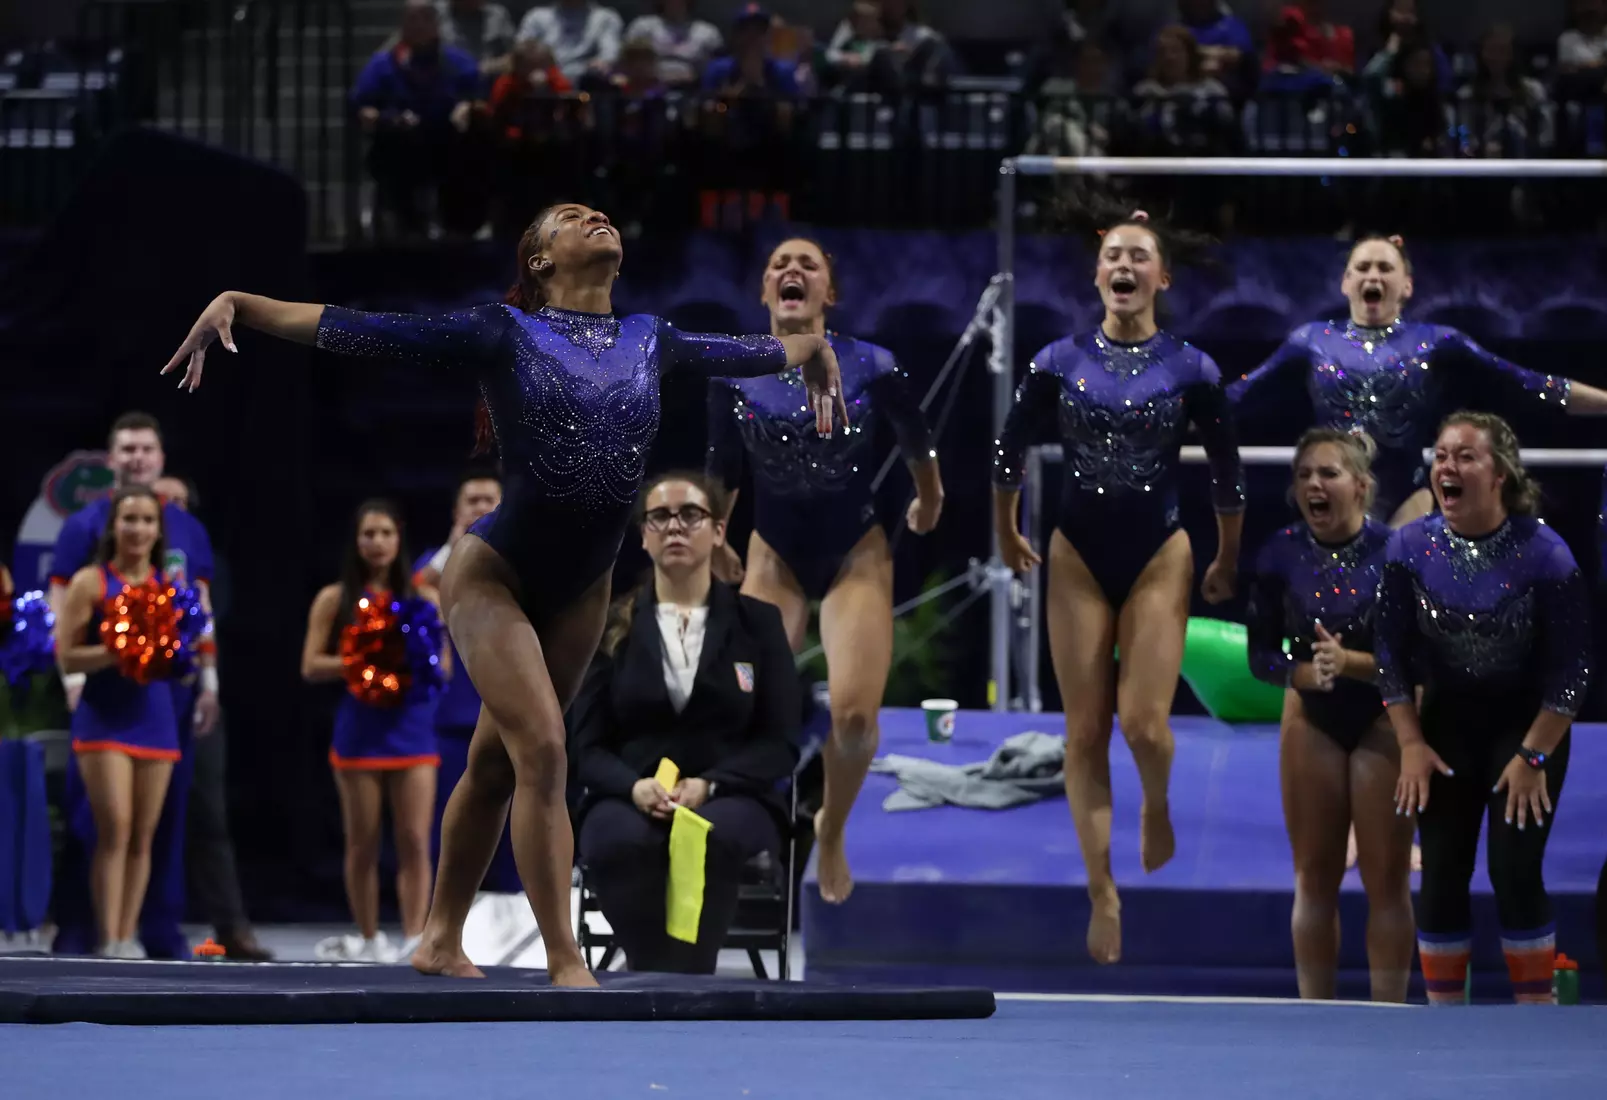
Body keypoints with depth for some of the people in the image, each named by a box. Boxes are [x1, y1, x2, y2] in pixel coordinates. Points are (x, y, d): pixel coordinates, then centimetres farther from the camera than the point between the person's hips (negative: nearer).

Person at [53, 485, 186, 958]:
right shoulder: (90, 582, -2)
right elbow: (65, 657, -6)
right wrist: (118, 652, -18)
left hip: (155, 718, 4)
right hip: (104, 718, -4)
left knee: (143, 835, 4)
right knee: (115, 827, -14)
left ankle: (128, 936, 9)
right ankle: (109, 940, -14)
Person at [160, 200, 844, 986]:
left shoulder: (649, 342, 4)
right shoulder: (504, 335, -10)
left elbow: (741, 351, 23)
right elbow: (360, 331, -13)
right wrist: (239, 305, -19)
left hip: (580, 593, 5)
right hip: (493, 579, -5)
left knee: (497, 764, 14)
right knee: (541, 750, -17)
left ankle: (441, 942, 26)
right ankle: (566, 965, -15)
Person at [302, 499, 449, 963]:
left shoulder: (423, 598, 8)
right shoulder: (335, 599, 4)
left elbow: (444, 666, 8)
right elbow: (311, 667, -1)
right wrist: (362, 662, -15)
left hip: (412, 728, 0)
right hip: (359, 729, 0)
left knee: (415, 841, -9)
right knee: (363, 844, 4)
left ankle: (416, 943, -12)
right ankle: (369, 941, 15)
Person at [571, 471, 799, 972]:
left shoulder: (758, 622, 8)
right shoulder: (609, 626, 10)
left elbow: (781, 743, 3)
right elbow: (587, 746, 6)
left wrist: (707, 785, -15)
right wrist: (634, 787, -17)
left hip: (730, 800, 0)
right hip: (631, 799, 0)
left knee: (714, 839, -38)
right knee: (623, 842, -38)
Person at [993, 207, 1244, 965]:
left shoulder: (1191, 370, -6)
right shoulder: (1059, 362, -4)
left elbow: (1227, 475, 5)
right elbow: (1009, 453, 10)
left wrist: (1227, 562, 12)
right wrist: (1007, 537, 18)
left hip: (1158, 558, -1)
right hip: (1077, 558, 1)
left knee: (1144, 723, -13)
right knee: (1085, 733, 0)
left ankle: (1157, 806, 23)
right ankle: (1102, 894, 6)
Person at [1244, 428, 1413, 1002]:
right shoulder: (1281, 555, -6)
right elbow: (1261, 653, -1)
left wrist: (1351, 663, -28)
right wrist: (1305, 671, -21)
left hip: (1384, 721, -3)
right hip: (1312, 720, 3)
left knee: (1386, 879, 0)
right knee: (1315, 878, 8)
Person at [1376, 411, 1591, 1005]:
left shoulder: (1543, 553, -19)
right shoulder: (1410, 547, -11)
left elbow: (1570, 667, -14)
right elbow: (1393, 654, -2)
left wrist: (1534, 756, -15)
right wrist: (1411, 745, -6)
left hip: (1528, 724, -3)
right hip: (1447, 723, 3)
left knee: (1514, 870, -12)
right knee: (1442, 875, 0)